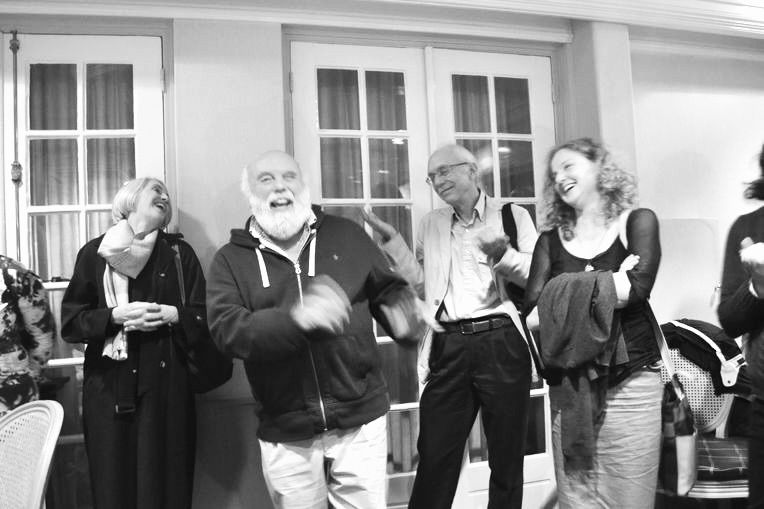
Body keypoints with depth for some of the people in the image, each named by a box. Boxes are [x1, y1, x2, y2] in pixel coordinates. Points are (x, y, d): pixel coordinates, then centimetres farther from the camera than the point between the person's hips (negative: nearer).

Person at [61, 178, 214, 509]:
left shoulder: (179, 253, 8)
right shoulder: (95, 252, 6)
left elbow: (205, 318, 4)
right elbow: (70, 323, 3)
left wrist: (172, 314, -13)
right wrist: (116, 316, -12)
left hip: (166, 386, 1)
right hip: (109, 387, 0)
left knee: (167, 482, 2)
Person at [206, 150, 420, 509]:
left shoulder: (346, 235, 4)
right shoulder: (231, 259, 0)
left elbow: (388, 290, 11)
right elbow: (226, 328, -14)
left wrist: (403, 315, -13)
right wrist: (296, 320, -30)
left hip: (360, 420, 0)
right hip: (285, 434, 0)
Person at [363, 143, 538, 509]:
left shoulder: (512, 215, 5)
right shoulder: (431, 225, 16)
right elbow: (422, 286, 14)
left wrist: (502, 254, -19)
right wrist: (392, 241, 8)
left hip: (502, 343, -2)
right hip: (448, 347, 2)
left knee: (507, 456, 11)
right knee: (434, 457, 4)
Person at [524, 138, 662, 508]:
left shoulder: (637, 221, 5)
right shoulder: (550, 239, 10)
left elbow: (637, 288, -12)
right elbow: (532, 311, -3)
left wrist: (567, 294, -8)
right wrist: (609, 284, -9)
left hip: (631, 383, -2)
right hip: (568, 387, 2)